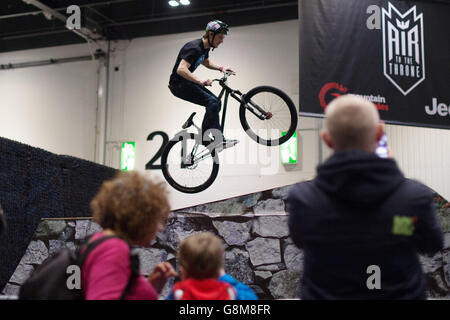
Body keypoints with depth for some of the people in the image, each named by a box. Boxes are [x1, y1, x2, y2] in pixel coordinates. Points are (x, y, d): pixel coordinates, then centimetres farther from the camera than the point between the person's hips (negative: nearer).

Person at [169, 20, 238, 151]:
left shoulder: (205, 48, 8)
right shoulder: (194, 48, -22)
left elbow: (206, 62, 31)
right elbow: (181, 69, -33)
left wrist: (221, 68, 15)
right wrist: (201, 81, -40)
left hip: (187, 82, 10)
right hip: (178, 84, -10)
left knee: (216, 102, 5)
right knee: (212, 102, -22)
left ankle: (205, 137, 10)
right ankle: (218, 141, -22)